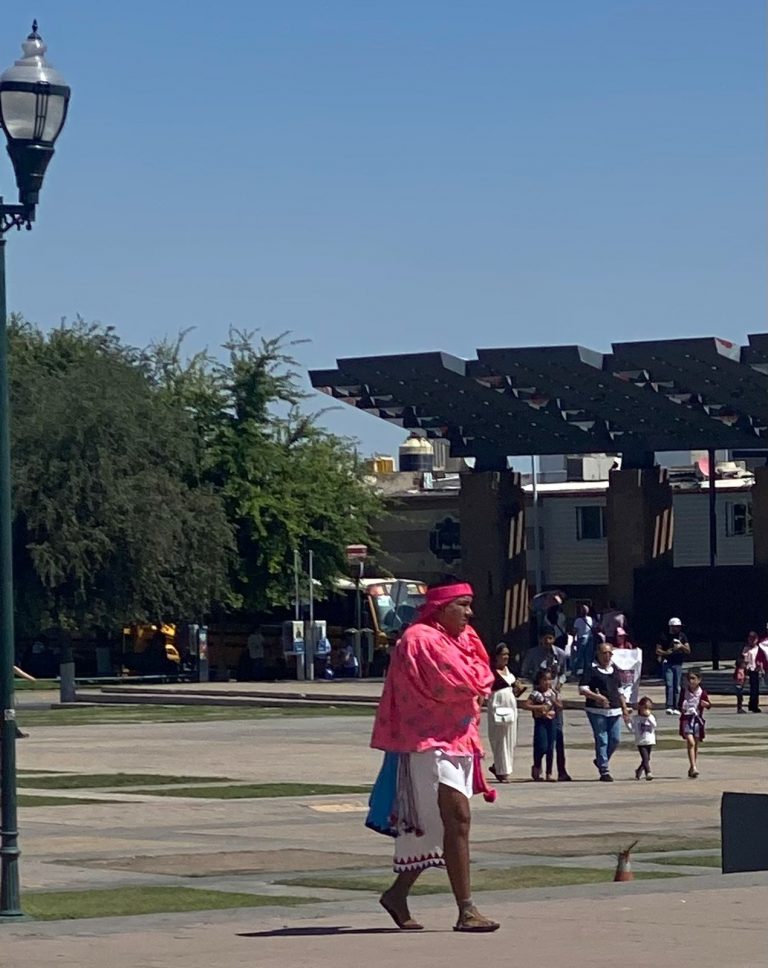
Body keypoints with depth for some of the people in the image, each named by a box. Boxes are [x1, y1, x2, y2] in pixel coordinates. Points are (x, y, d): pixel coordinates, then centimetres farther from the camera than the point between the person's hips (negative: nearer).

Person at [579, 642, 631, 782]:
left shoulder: (614, 669, 16)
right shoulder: (591, 670, -4)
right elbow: (582, 689, -12)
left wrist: (624, 708, 20)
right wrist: (597, 697, -25)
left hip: (614, 710, 6)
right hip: (597, 711, -6)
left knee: (615, 739, 3)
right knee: (602, 740, -6)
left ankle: (600, 761, 27)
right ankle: (604, 771, -2)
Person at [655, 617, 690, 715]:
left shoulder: (682, 636, 9)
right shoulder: (664, 636, 1)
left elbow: (688, 651, 9)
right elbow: (658, 650, 3)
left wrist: (682, 646, -11)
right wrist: (666, 652, -16)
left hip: (678, 664, 3)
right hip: (667, 663, -3)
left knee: (677, 687, 4)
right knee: (669, 685, -14)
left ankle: (675, 708, 11)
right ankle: (669, 707, -20)